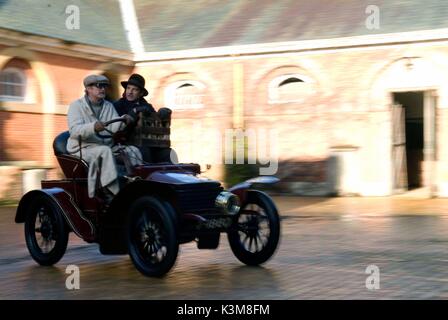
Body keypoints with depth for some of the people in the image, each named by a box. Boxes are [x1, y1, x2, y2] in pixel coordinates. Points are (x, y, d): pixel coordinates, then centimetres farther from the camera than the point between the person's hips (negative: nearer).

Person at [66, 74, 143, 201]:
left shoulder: (109, 106, 17)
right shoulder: (76, 105, -1)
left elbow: (114, 128, 2)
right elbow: (74, 130, -18)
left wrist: (123, 120, -21)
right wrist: (93, 127, -36)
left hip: (106, 147, 6)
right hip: (83, 149, -6)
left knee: (132, 151, -14)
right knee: (105, 151, -35)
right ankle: (112, 193, -39)